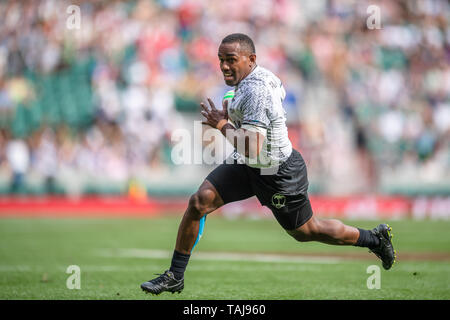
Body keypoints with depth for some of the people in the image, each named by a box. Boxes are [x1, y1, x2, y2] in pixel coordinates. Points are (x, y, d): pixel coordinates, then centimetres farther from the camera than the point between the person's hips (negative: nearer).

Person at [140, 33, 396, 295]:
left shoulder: (255, 90, -32)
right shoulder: (263, 74, -3)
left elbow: (252, 149, -37)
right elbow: (280, 89, 23)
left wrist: (223, 125, -25)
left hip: (278, 175, -9)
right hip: (247, 166, 9)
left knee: (306, 231, 12)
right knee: (199, 202, -6)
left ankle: (375, 238, 34)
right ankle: (175, 276, 4)